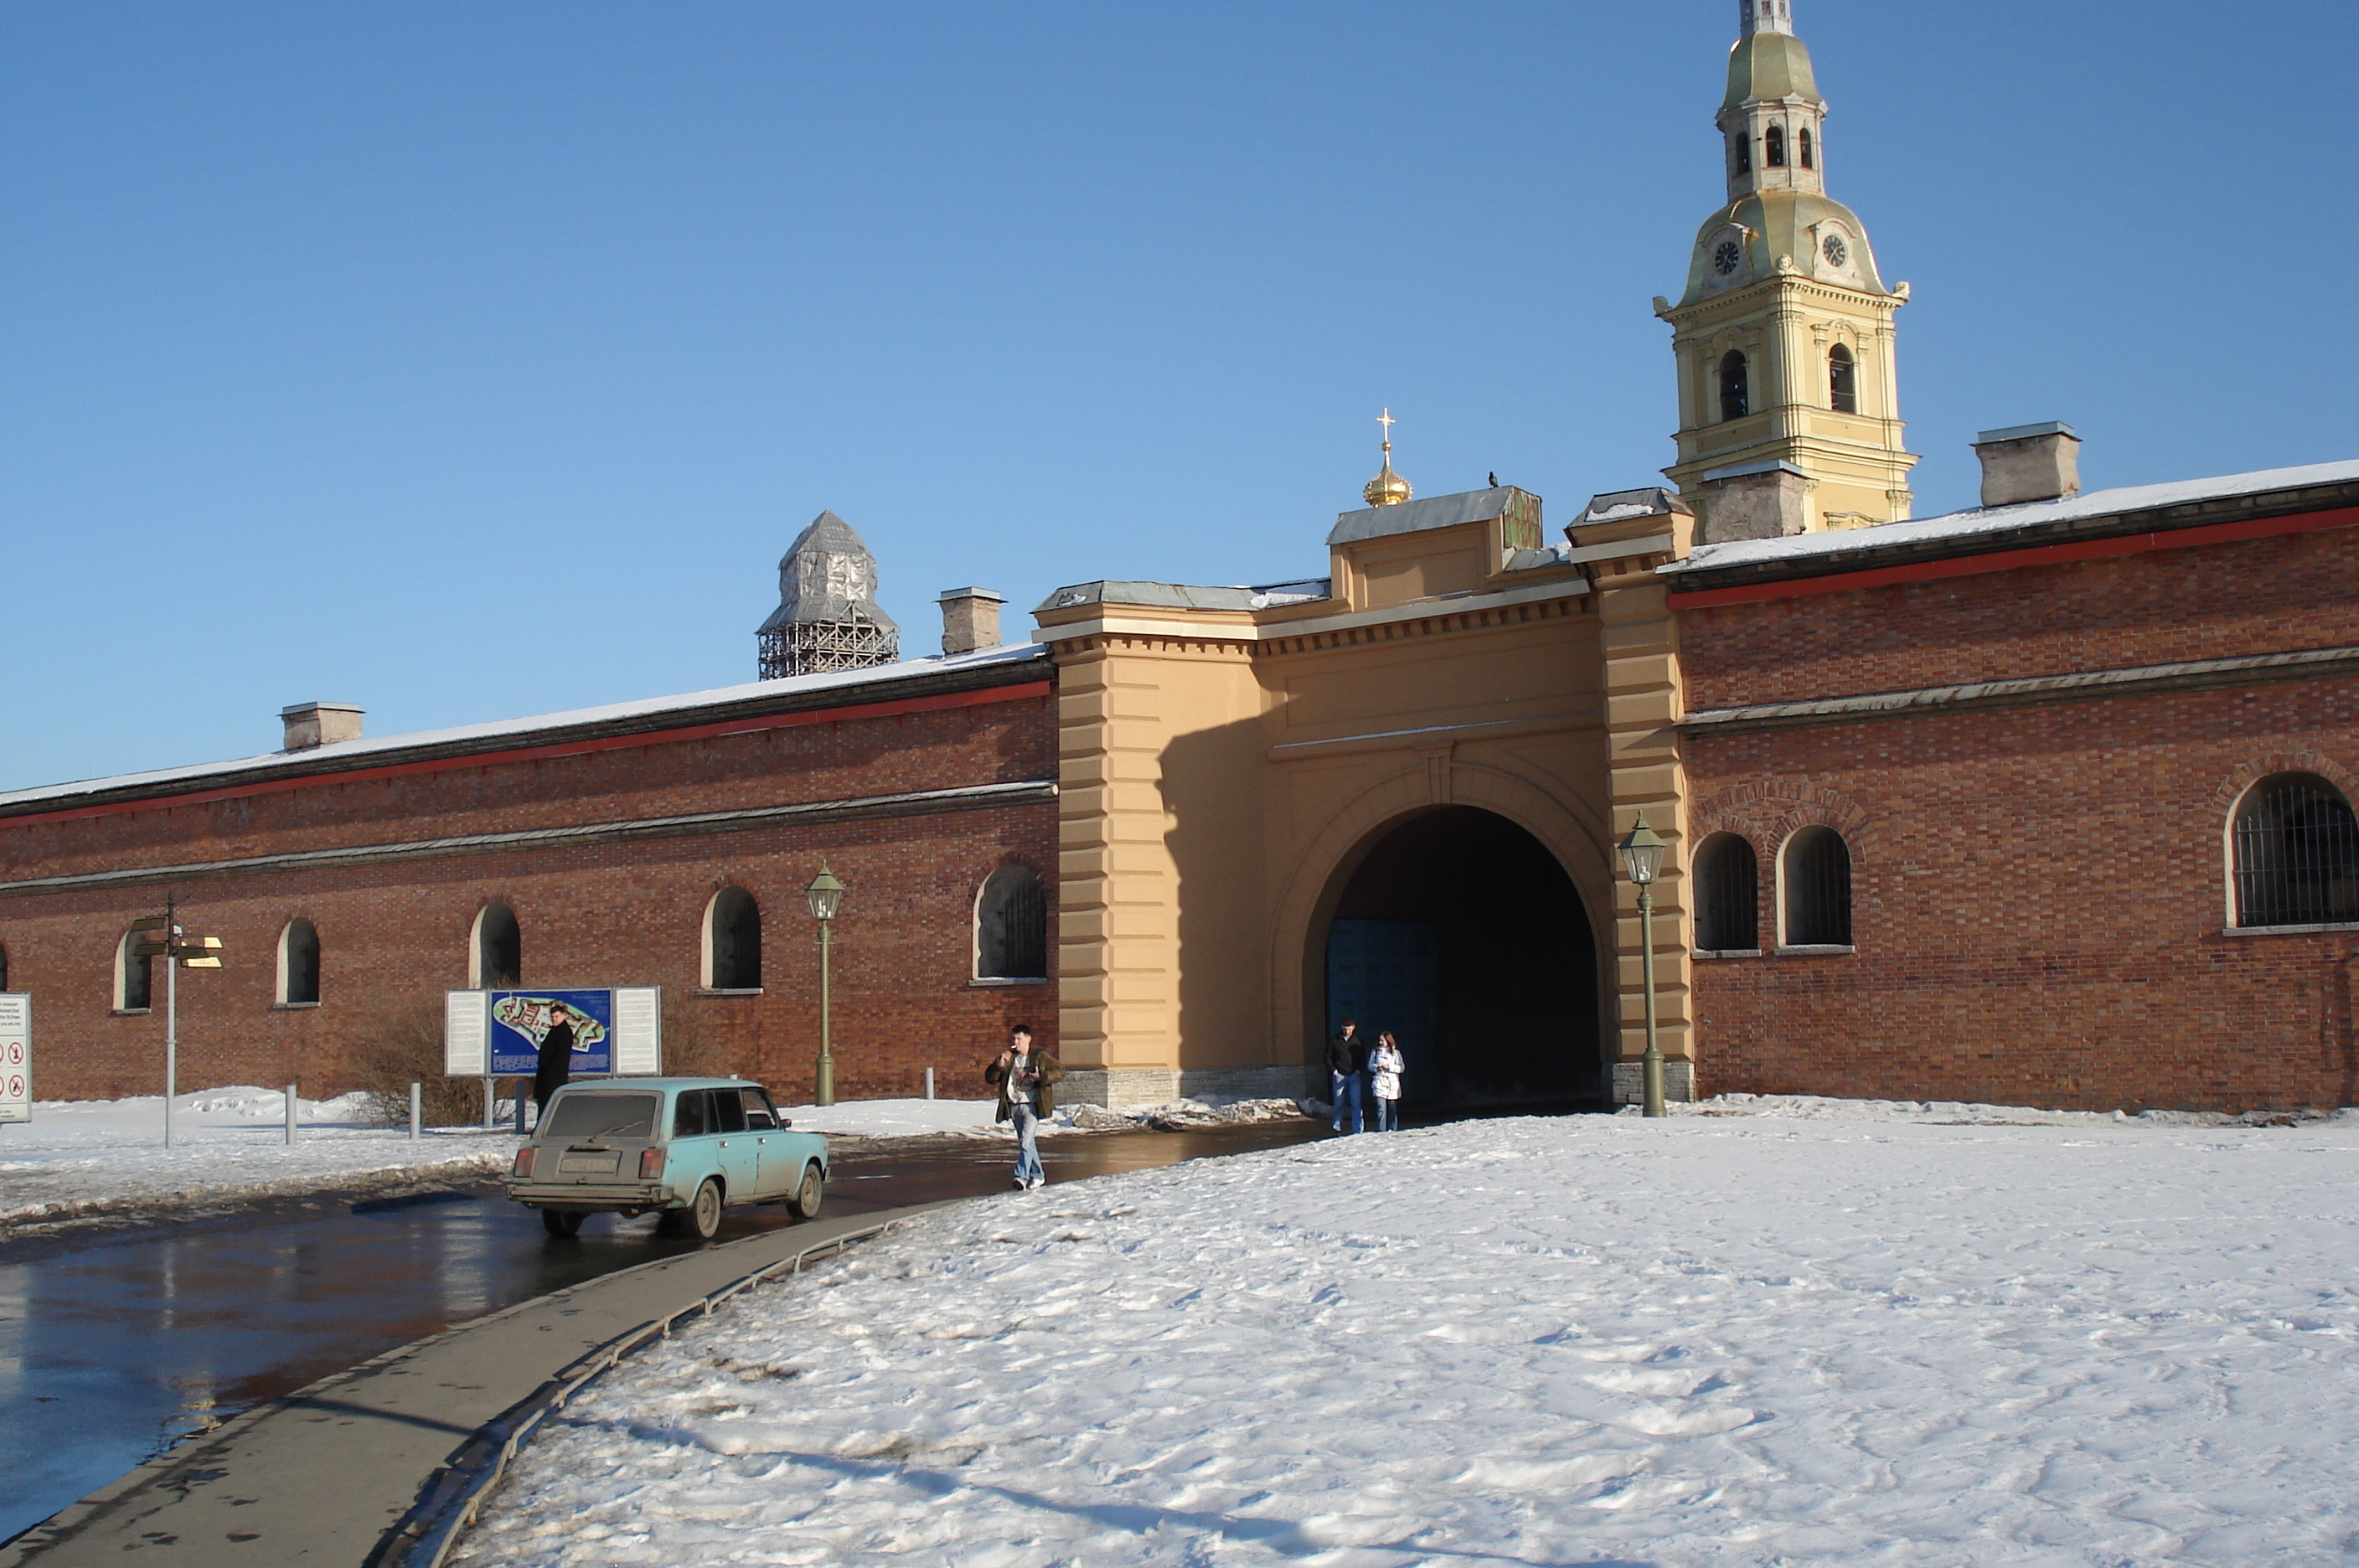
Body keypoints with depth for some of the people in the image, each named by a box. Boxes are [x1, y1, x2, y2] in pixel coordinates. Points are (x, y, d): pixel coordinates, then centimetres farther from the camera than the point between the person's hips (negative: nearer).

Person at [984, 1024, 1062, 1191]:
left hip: (1032, 1106, -5)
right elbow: (989, 1078, 7)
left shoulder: (1040, 1057, 1)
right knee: (1027, 1143, 13)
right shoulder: (1008, 1059, 12)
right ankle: (1037, 1175, 26)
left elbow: (1060, 1072, -2)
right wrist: (999, 1064, -10)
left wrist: (1042, 1077, -17)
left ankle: (1022, 1177, -22)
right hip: (1014, 1107, 5)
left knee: (1026, 1141, -18)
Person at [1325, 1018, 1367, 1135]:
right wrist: (1333, 1070, -2)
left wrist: (1360, 1070, -1)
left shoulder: (1359, 1041, 5)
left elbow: (1364, 1058, 13)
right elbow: (1328, 1057, 9)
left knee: (1356, 1103, -5)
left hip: (1354, 1076, 0)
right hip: (1340, 1076, 0)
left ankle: (1358, 1130, -4)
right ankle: (1336, 1127, 18)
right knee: (1338, 1103, 5)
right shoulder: (1334, 1041, 3)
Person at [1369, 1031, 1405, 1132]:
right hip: (1379, 1083, 0)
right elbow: (1370, 1065, 12)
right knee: (1381, 1108, -11)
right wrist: (1377, 1068, -9)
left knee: (1392, 1108, 7)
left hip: (1392, 1084, 0)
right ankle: (1381, 1131, -10)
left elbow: (1401, 1068, 0)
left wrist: (1389, 1067, -13)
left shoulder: (1396, 1053, 6)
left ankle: (1392, 1130, 16)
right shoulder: (1376, 1052, 11)